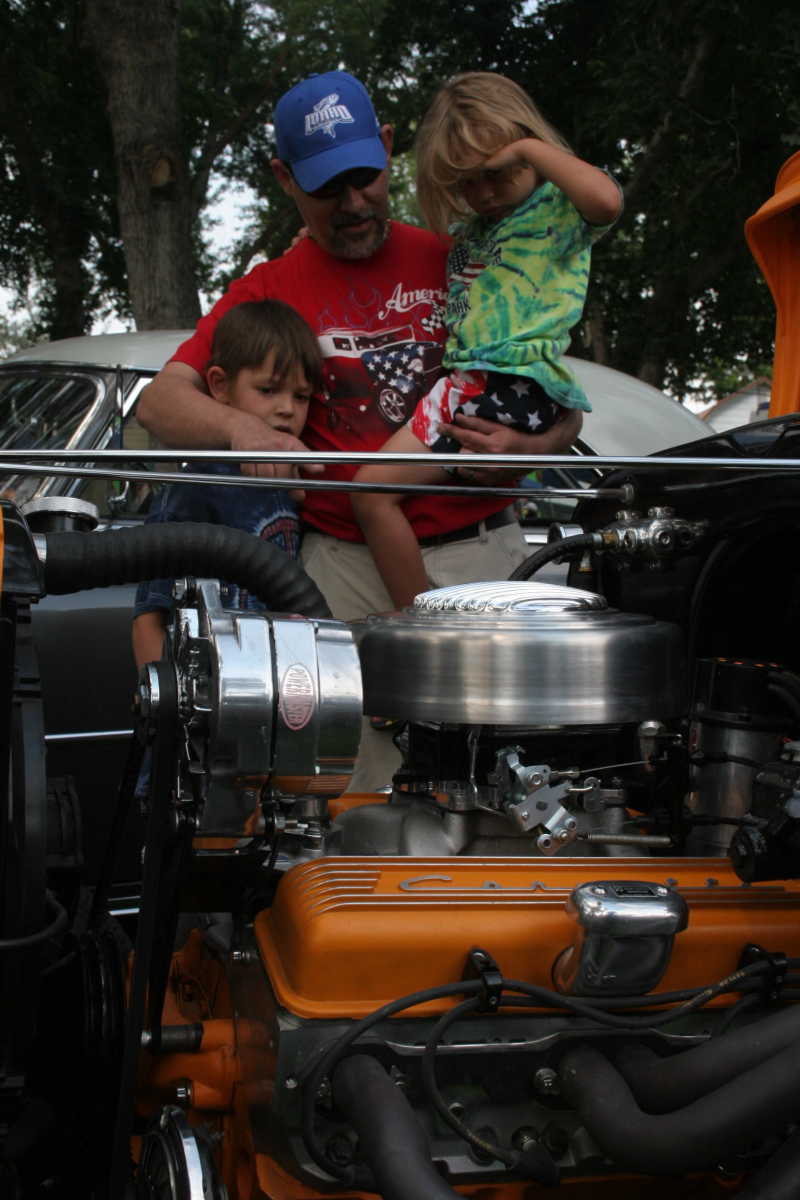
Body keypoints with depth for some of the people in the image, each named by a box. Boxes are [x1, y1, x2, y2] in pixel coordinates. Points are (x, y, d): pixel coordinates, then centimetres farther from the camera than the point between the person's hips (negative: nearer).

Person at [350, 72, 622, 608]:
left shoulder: (558, 208, 0)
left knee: (375, 490, -17)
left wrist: (531, 147, -15)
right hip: (469, 378, 10)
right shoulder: (471, 230, 25)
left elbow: (606, 199, -26)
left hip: (511, 382, -10)